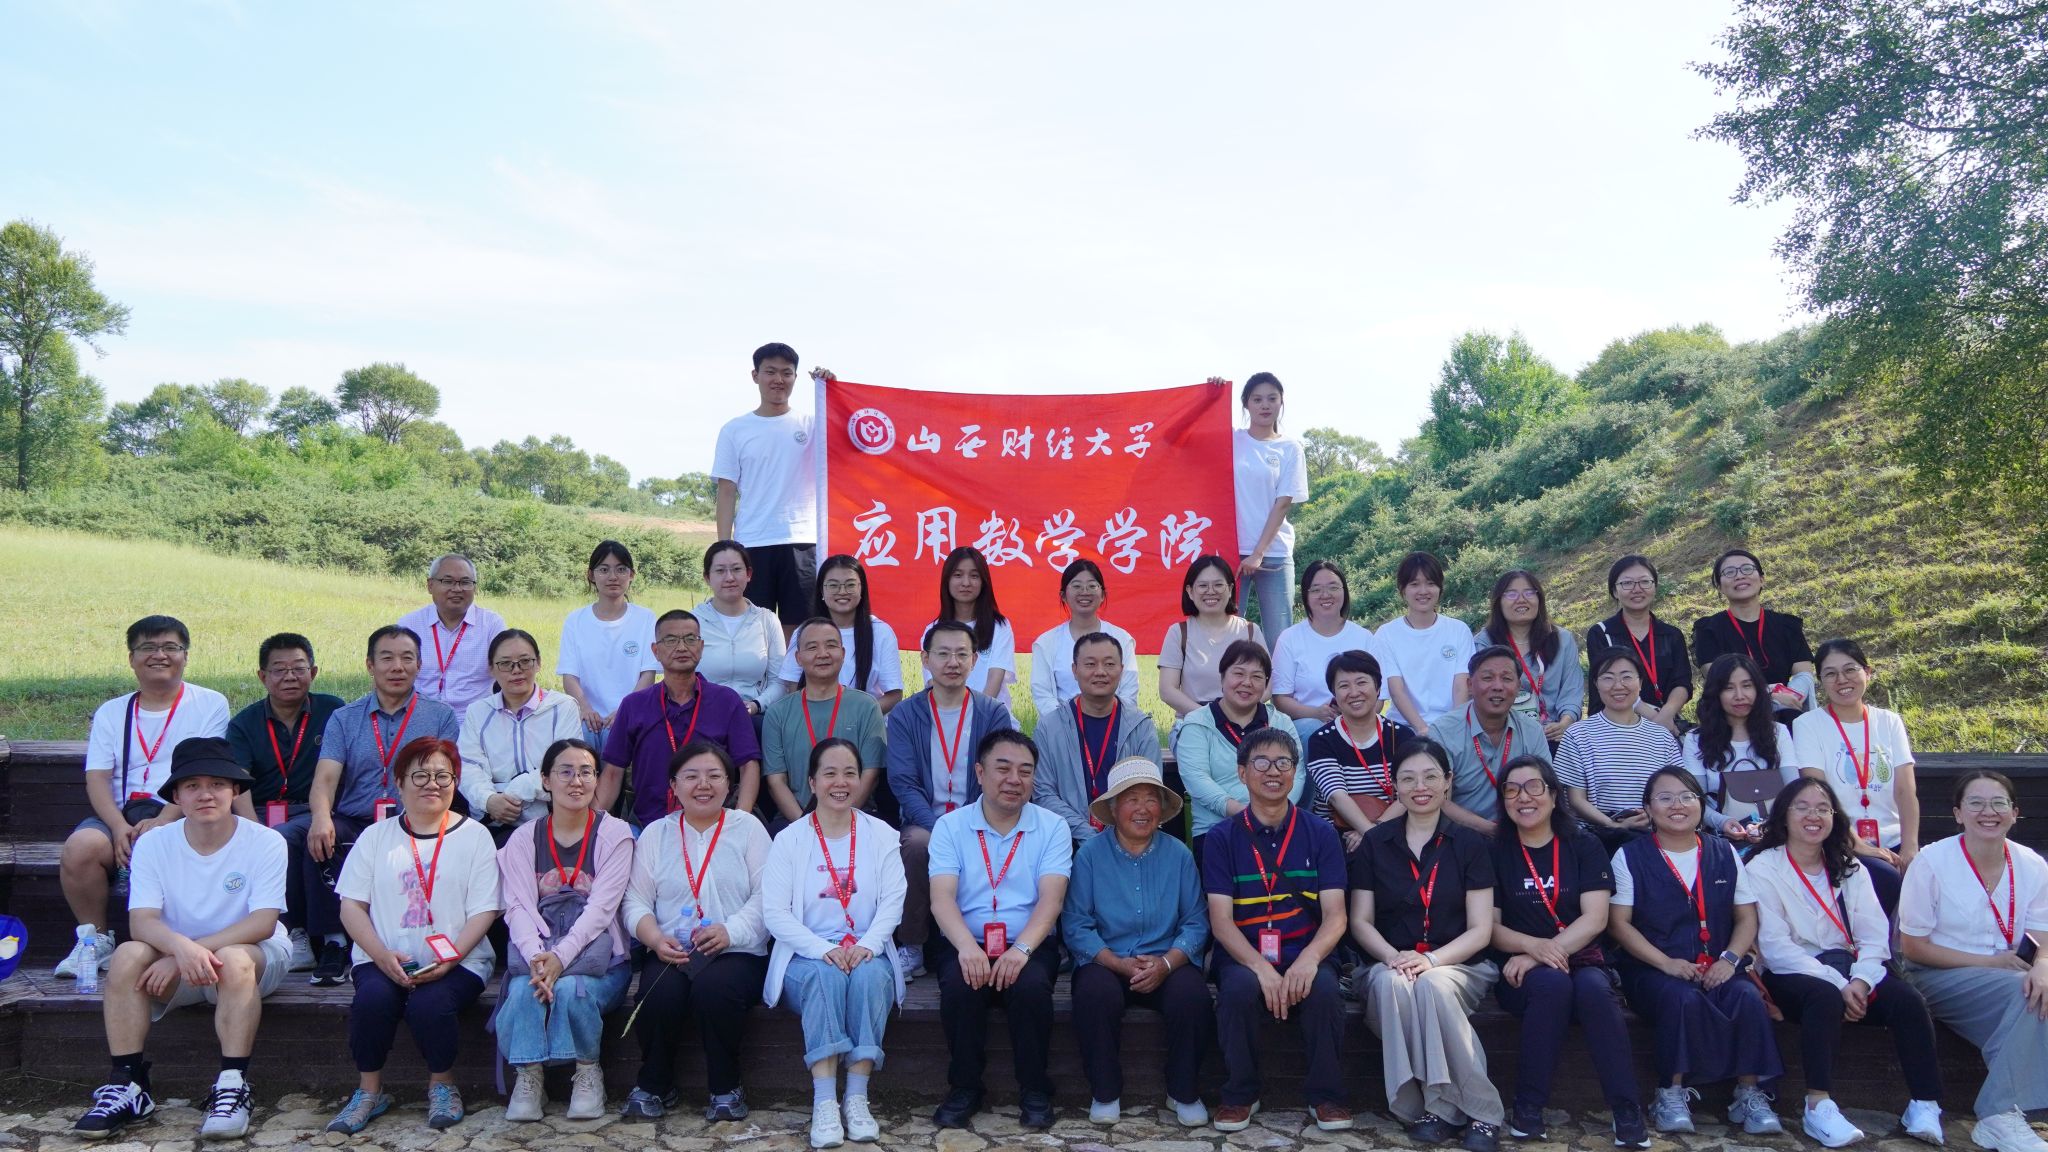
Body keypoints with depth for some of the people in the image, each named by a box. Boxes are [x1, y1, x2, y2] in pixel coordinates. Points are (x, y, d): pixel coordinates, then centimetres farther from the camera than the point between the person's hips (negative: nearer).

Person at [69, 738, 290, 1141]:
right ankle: (127, 1085, -19)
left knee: (234, 959, -36)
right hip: (175, 959, 3)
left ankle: (233, 1086, -30)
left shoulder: (265, 842, -13)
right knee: (128, 956, -26)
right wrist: (181, 947, -38)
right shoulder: (153, 843, -5)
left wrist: (199, 949, -32)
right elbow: (142, 921, -17)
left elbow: (263, 923, -20)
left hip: (252, 955, -3)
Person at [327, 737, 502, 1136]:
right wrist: (382, 956, -12)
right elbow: (351, 905, 5)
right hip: (382, 960, 2)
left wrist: (449, 959, -17)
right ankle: (369, 1091, -5)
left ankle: (443, 1085, -1)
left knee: (429, 1003, -31)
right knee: (373, 997, -29)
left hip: (456, 961, -2)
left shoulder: (474, 836, 7)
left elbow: (484, 912, -1)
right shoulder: (376, 836, 13)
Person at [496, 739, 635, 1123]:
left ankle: (589, 1072, -8)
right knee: (524, 988, -31)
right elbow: (518, 908, -3)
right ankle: (528, 1077, -12)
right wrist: (536, 956, -23)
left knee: (571, 987, -32)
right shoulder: (524, 839, 10)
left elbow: (601, 907, -10)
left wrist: (561, 956, -25)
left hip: (597, 954, -2)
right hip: (538, 951, 2)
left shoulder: (614, 834, 1)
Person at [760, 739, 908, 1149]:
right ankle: (824, 1101, -35)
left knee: (870, 974, -32)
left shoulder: (882, 836, 9)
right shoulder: (788, 840, 4)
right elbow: (774, 912, -6)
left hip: (867, 955, 1)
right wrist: (823, 949, -20)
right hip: (807, 958, -1)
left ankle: (857, 1097, -29)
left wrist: (866, 945, -20)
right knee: (825, 975, -33)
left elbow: (893, 902, -1)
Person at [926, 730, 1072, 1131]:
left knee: (1031, 986, -31)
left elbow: (1051, 899, -9)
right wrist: (967, 947, -28)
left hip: (1029, 945, 0)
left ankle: (1035, 1090, -9)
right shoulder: (950, 826, 4)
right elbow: (941, 897, -8)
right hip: (965, 945, 0)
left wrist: (1020, 950, -27)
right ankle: (965, 1089, -8)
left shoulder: (1051, 827, 4)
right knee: (959, 986, -31)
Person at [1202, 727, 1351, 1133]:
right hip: (1244, 957, 0)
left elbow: (1335, 915, -2)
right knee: (1239, 988, -33)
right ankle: (1240, 1095, -8)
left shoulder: (1321, 834, 5)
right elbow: (1221, 920, -5)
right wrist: (1261, 967, -23)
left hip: (1305, 957, 1)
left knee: (1325, 989, -31)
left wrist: (1308, 959, -23)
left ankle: (1326, 1095, -6)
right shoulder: (1221, 838, 2)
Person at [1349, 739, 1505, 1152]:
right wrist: (1393, 957, -15)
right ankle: (1431, 1107, -28)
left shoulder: (1470, 844, 4)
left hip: (1457, 965, -1)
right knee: (1393, 984, -35)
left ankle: (1481, 1113, -26)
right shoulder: (1374, 843, 8)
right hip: (1388, 963, 1)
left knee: (1434, 986, -35)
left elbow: (1480, 929, -1)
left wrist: (1432, 960, -18)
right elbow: (1360, 921, 5)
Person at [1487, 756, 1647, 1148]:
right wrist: (1534, 945, -20)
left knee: (1594, 990, -33)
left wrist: (1549, 951, -18)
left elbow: (1595, 918, -5)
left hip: (1582, 961, 1)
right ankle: (1528, 1107, -25)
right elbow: (1490, 927, 0)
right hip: (1521, 972, -1)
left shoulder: (1584, 846, 7)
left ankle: (1626, 1111, -27)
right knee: (1552, 983, -34)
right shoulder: (1495, 852, 5)